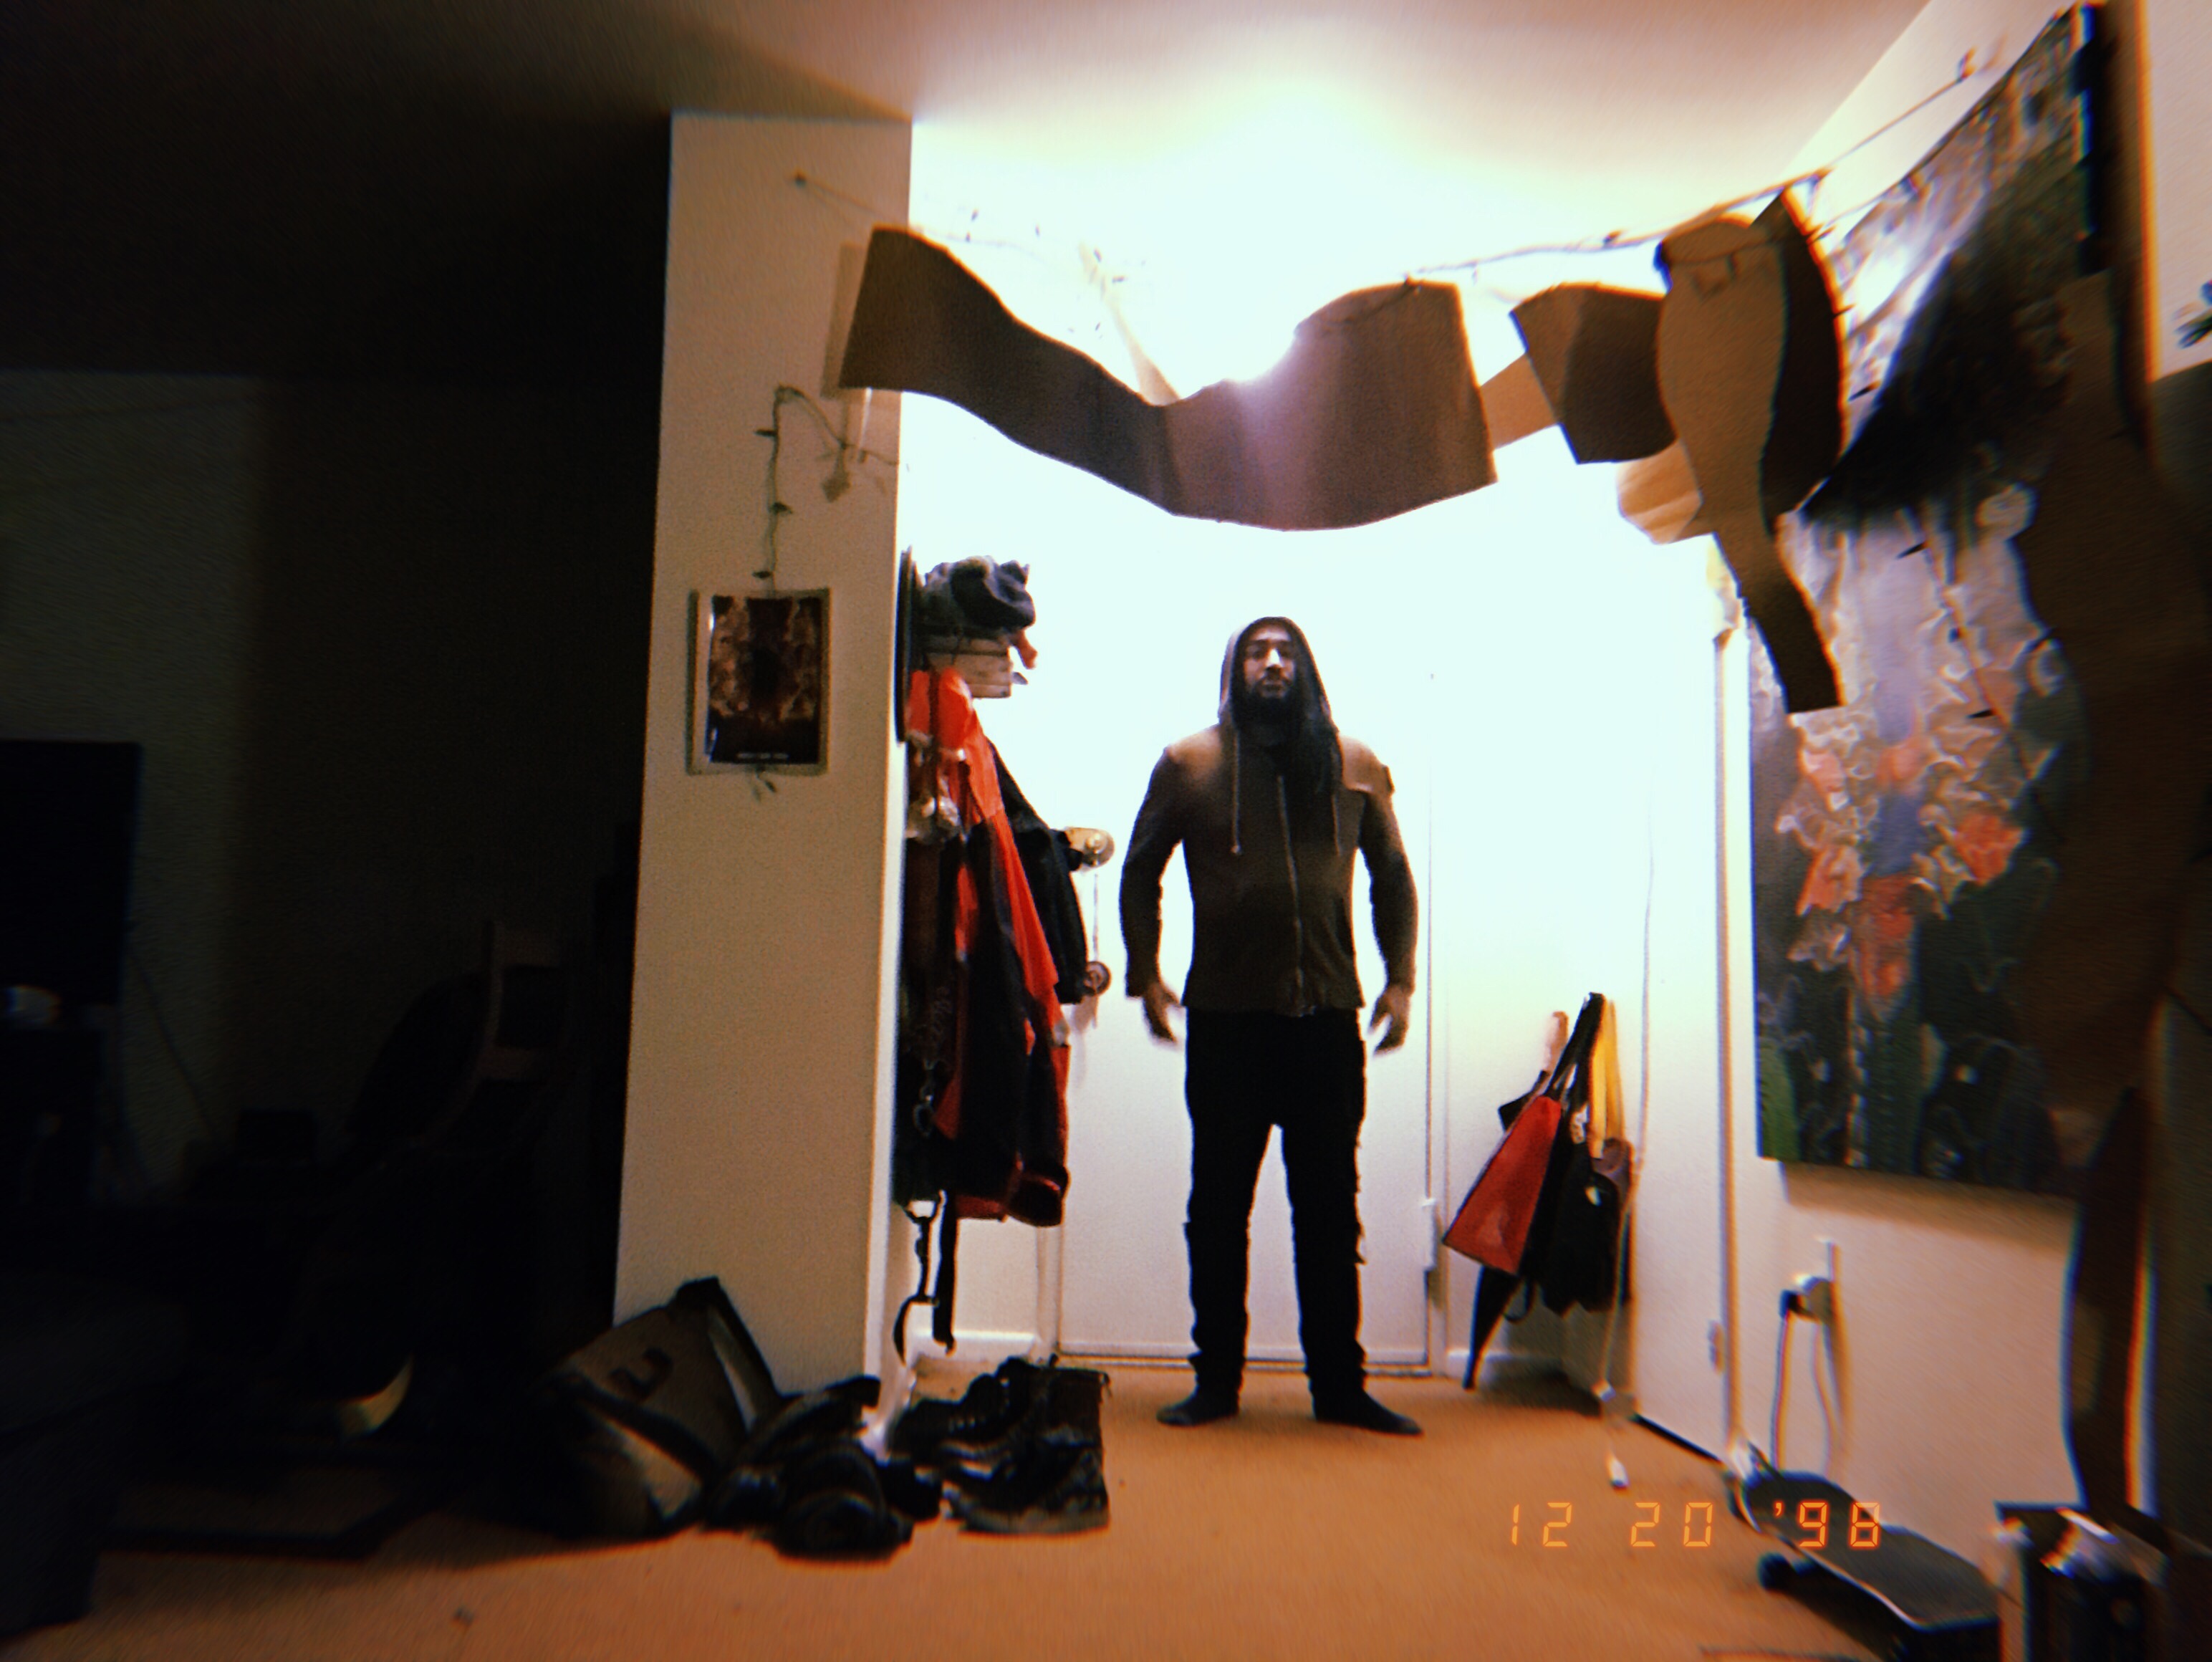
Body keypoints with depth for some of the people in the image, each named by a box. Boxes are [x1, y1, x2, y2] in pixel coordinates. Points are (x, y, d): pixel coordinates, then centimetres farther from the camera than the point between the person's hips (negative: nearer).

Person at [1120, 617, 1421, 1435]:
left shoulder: (1354, 765, 8)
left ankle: (1340, 1384, 20)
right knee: (1219, 1205, 7)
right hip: (1225, 1016, -1)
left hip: (1328, 1014, 1)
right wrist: (1145, 975, 2)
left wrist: (1400, 979, 6)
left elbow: (1392, 877, 15)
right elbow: (1140, 871, 9)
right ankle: (1216, 1381, 20)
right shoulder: (1190, 762, 4)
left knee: (1330, 1207, 8)